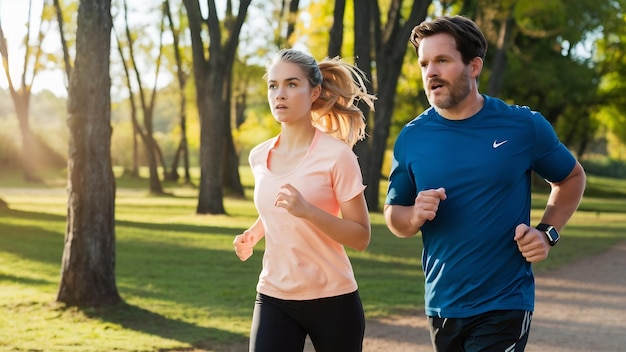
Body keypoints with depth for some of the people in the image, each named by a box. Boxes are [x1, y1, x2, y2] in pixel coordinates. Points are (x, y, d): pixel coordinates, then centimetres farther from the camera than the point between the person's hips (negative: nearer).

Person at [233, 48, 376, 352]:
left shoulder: (336, 155, -12)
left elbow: (361, 238, -13)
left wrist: (308, 210, -26)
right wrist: (253, 234, 4)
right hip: (273, 298, 4)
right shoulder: (259, 157, 5)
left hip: (332, 300, -4)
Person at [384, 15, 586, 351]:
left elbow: (572, 178, 9)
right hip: (441, 305, 3)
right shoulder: (411, 138, -1)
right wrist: (415, 216, -15)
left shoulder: (523, 126, -7)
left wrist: (547, 233, -6)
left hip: (503, 306, -3)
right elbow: (393, 215, 8)